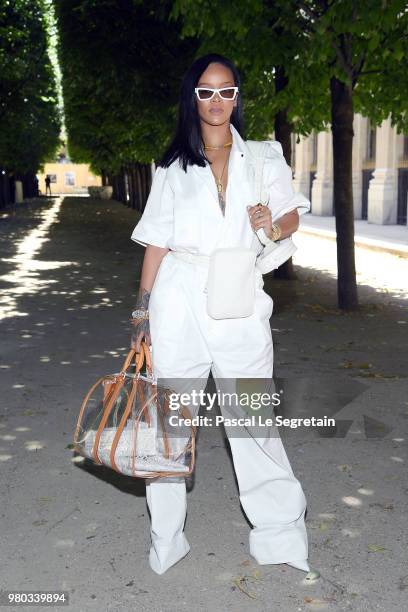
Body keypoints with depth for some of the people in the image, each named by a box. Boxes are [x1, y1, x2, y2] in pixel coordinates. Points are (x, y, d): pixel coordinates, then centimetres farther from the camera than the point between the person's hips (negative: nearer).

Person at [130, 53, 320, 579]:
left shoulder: (262, 159, 9)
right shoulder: (172, 168, 9)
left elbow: (293, 216, 16)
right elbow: (157, 242, 7)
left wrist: (273, 227, -8)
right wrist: (143, 310, 3)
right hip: (179, 304, 1)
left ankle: (281, 535, 18)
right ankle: (166, 541, 20)